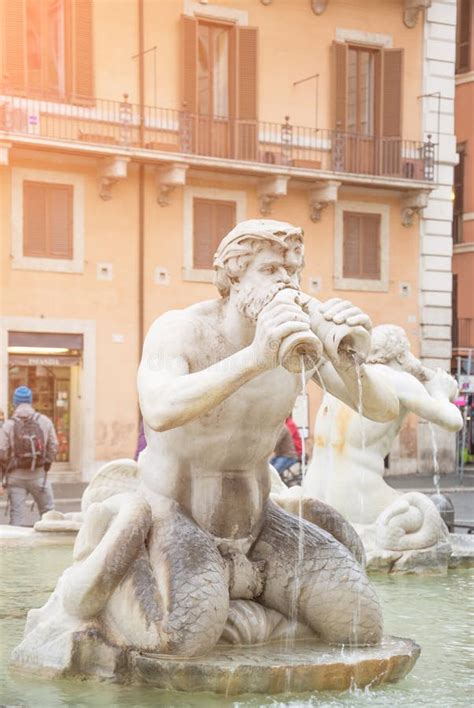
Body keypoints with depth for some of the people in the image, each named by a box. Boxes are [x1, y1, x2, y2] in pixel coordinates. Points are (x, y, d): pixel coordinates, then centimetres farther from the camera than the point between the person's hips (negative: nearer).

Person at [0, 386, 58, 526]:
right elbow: (53, 446, -2)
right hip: (39, 474, 1)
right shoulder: (44, 421, -2)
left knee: (17, 513, 4)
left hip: (16, 475, -1)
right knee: (48, 510, 12)